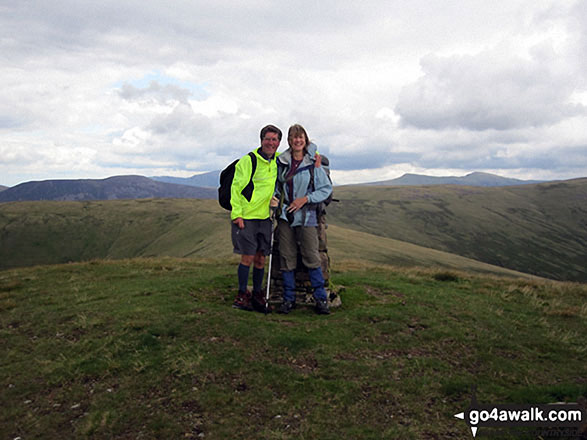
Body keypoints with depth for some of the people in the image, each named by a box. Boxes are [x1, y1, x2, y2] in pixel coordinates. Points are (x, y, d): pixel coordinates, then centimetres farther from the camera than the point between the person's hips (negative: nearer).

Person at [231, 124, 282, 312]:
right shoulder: (248, 160, -7)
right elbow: (236, 187, -8)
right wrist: (237, 213, -14)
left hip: (265, 217, 5)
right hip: (246, 217, -5)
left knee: (260, 258, 8)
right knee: (248, 257, -4)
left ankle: (257, 296, 20)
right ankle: (241, 295, 10)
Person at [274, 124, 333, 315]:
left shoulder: (313, 163, -1)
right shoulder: (281, 161, 7)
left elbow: (326, 188, -1)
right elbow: (274, 183, 22)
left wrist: (305, 199, -11)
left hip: (306, 215, -3)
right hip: (285, 215, 3)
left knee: (311, 256, -4)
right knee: (287, 257, 5)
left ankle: (321, 299, 7)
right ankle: (288, 299, 15)